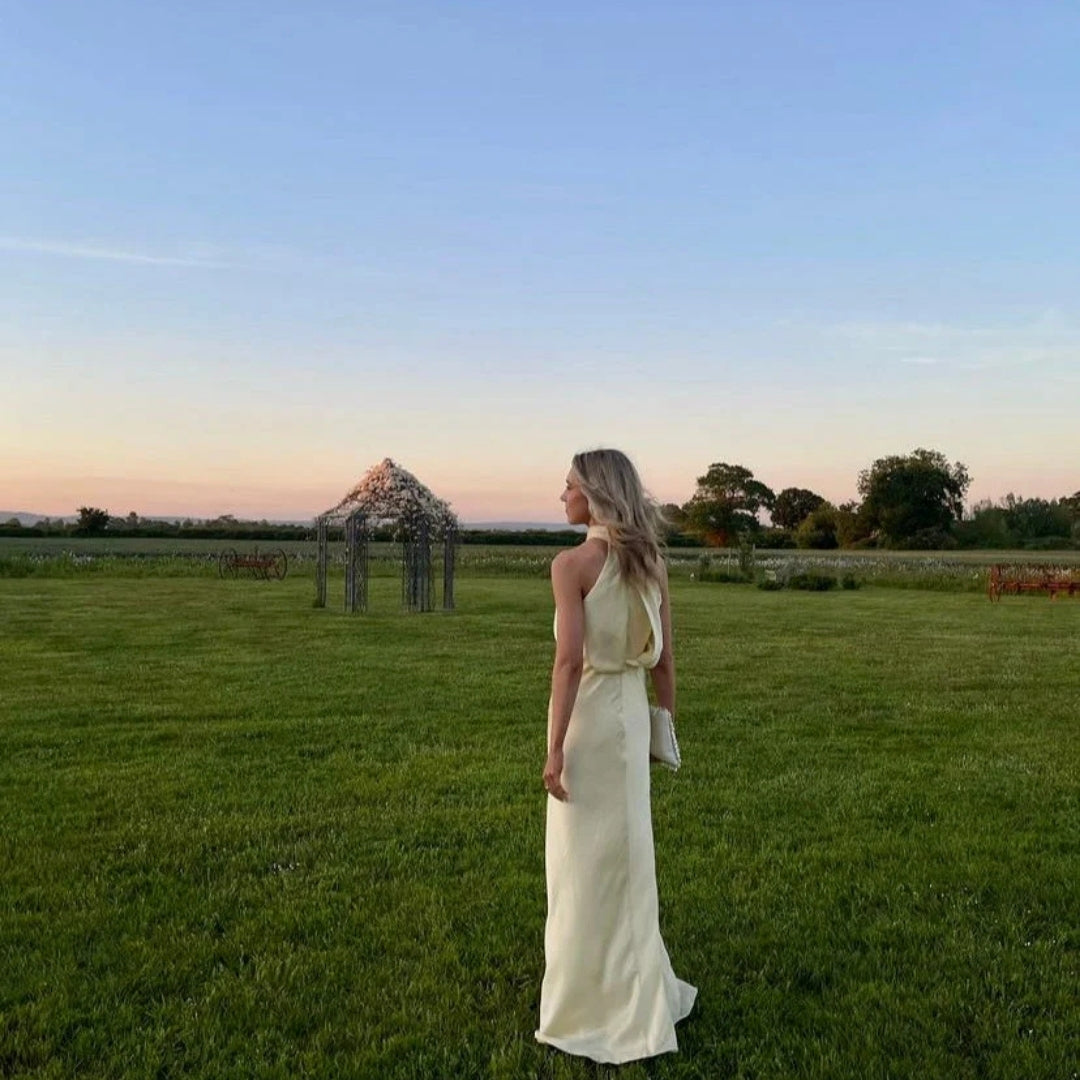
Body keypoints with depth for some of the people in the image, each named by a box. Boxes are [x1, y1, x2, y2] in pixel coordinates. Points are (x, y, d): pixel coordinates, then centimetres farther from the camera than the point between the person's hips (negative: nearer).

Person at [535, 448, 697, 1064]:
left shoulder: (573, 563, -15)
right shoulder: (651, 562, 5)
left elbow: (570, 660, -21)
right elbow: (665, 659, 8)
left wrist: (555, 747, -17)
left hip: (589, 714, -7)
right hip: (632, 711, 7)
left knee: (585, 861, 6)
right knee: (624, 850, 20)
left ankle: (596, 1006, 19)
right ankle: (636, 995, 35)